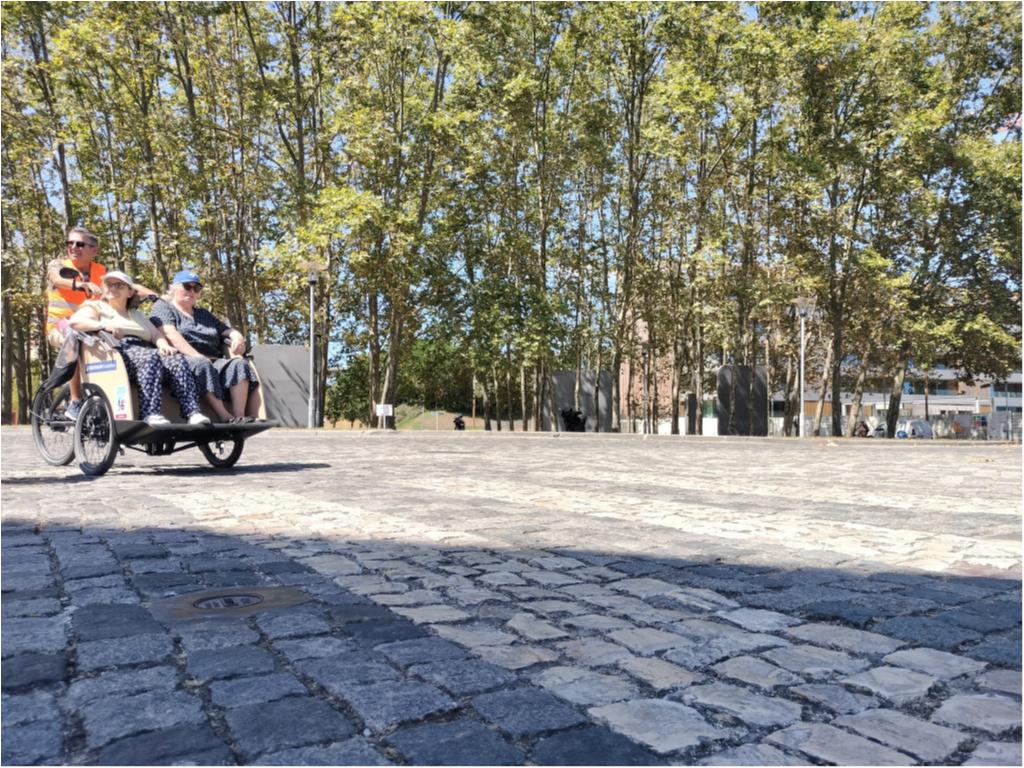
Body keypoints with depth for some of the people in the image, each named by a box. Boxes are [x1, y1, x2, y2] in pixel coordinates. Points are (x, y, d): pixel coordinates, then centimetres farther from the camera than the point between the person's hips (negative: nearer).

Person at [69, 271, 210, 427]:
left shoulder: (138, 315, 36)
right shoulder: (96, 307, 22)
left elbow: (156, 334, 23)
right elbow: (74, 322, 2)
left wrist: (164, 345, -2)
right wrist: (103, 325, -17)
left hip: (146, 352, 5)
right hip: (119, 352, -4)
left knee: (177, 360, -28)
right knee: (151, 357, -38)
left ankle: (193, 411, -44)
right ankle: (150, 414, -51)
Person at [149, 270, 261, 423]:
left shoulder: (205, 314, 32)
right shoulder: (163, 306, 14)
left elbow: (228, 331, 27)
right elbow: (169, 334, -5)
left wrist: (238, 338, -1)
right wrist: (197, 356, -20)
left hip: (214, 363, 5)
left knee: (240, 363, -25)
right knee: (201, 365, -38)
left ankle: (239, 417, -41)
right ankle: (226, 418, -47)